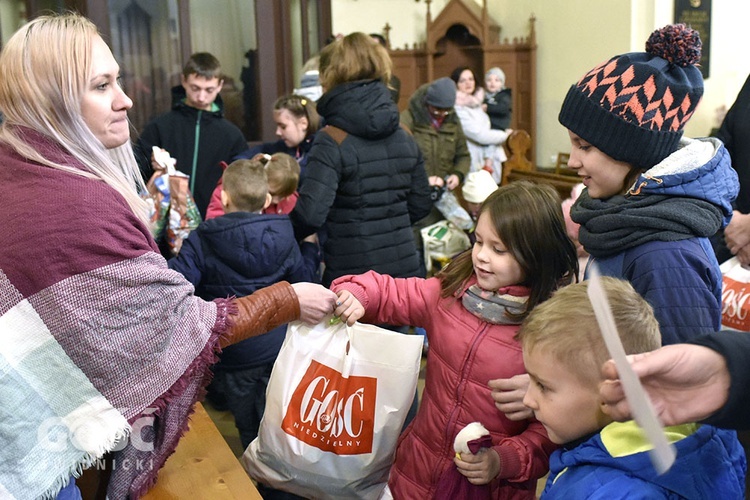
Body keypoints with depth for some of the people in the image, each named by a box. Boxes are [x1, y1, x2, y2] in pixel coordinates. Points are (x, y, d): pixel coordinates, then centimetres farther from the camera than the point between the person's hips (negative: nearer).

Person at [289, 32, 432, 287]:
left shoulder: (331, 141, -15)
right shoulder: (404, 138, 4)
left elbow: (310, 214, -23)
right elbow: (420, 204, 11)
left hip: (351, 275, -6)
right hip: (405, 269, 6)